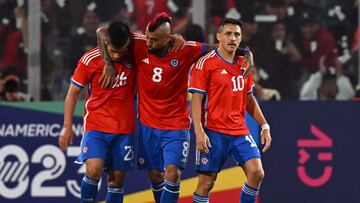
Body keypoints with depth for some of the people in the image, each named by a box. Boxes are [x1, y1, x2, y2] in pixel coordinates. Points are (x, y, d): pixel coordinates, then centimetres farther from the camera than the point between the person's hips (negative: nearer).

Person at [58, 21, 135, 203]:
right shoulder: (90, 60, -11)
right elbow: (73, 93, -1)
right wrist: (67, 127, -2)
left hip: (124, 128, 2)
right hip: (96, 125, -2)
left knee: (117, 179, 5)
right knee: (93, 170, -22)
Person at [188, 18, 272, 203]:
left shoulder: (244, 63, 11)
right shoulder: (205, 63, -6)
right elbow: (196, 100, -9)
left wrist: (264, 126, 13)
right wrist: (199, 131, -18)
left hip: (240, 131, 5)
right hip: (214, 132, -5)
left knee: (256, 173, -10)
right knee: (207, 181, -2)